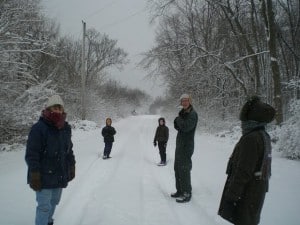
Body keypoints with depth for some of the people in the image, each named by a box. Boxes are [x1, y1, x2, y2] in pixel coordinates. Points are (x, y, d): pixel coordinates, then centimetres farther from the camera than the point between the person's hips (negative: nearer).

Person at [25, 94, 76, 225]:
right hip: (44, 176, -6)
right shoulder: (39, 128, -15)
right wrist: (34, 175, -18)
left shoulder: (66, 128, 7)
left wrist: (71, 167, 15)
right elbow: (31, 154, -16)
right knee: (44, 206, -1)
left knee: (54, 202, 19)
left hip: (60, 175, 7)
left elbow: (69, 150, 16)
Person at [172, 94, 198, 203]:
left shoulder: (193, 114, -13)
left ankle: (187, 194, 4)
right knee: (177, 168, 15)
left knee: (184, 169, -6)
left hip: (187, 145, -9)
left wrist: (179, 119, -9)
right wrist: (177, 121, -11)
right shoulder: (184, 113, 14)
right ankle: (180, 191, 27)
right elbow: (177, 126, 10)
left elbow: (186, 127, -25)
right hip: (180, 144, 9)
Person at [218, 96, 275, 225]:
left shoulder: (250, 139, -25)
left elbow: (243, 172, -25)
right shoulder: (264, 137, 6)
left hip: (246, 193, -9)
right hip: (258, 189, 9)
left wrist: (231, 195, -18)